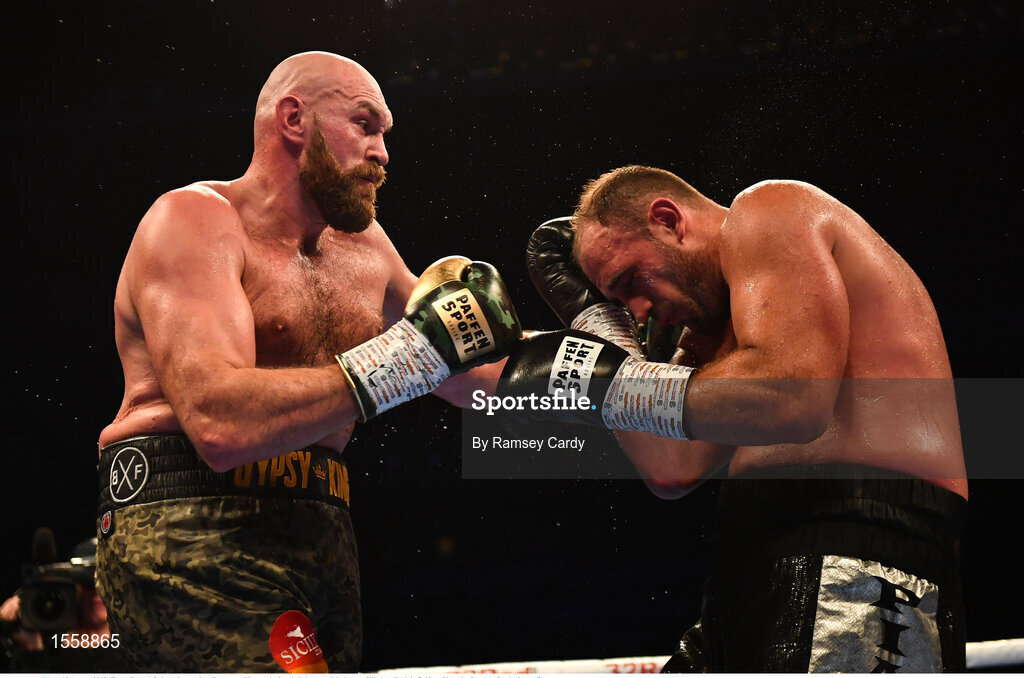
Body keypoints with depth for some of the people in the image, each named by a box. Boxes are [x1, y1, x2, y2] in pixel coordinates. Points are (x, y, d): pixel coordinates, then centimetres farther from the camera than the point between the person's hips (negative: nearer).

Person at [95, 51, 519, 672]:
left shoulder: (363, 245, 18)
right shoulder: (194, 219, -4)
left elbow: (474, 382, 31)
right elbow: (220, 423, -22)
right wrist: (412, 350, -21)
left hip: (323, 536, 8)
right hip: (194, 530, -8)